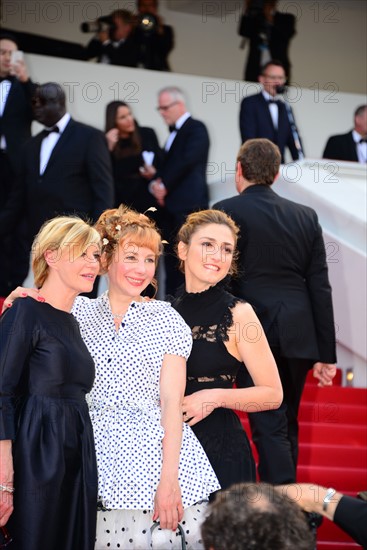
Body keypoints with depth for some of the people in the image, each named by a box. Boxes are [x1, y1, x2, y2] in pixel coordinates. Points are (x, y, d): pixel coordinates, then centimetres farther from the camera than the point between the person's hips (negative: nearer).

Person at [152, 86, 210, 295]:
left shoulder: (196, 129, -6)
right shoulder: (175, 132, 20)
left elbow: (188, 160, -17)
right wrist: (157, 183, 0)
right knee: (172, 258, 8)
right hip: (172, 205, 9)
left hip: (188, 205, -9)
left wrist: (164, 184, -10)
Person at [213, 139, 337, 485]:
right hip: (297, 337, 5)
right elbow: (320, 288, 7)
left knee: (269, 428, -5)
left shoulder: (226, 212, -4)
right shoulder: (306, 217, 9)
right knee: (286, 427, 18)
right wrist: (326, 353, 9)